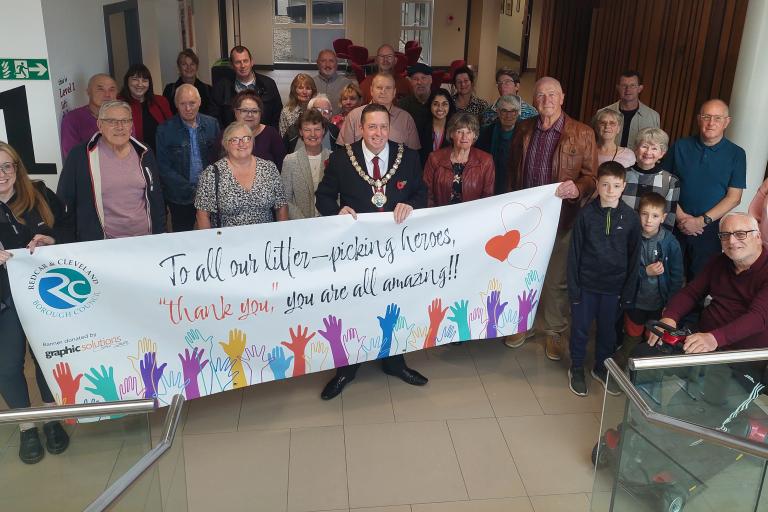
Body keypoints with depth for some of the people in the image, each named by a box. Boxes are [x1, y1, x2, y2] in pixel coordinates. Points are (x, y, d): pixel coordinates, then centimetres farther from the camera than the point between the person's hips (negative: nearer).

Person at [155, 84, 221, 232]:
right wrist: (191, 190, -14)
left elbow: (221, 157, 8)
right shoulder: (165, 130, -6)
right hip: (180, 198, -2)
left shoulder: (212, 124, 3)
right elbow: (164, 168, -7)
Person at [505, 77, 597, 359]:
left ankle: (554, 332, 27)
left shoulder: (582, 134, -7)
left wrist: (577, 188, -27)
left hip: (560, 218, -3)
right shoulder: (523, 129, 4)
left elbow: (592, 176, -6)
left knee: (556, 280, 8)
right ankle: (523, 324, 35)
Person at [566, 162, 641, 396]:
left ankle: (602, 368, 35)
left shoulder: (631, 218, -5)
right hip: (586, 284, -1)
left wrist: (629, 291, 0)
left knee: (608, 329, 15)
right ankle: (576, 369, 28)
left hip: (614, 286, 1)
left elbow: (633, 257, 1)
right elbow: (574, 253, -5)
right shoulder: (586, 214, -8)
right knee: (580, 329, 9)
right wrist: (573, 287, -7)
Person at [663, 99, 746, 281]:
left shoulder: (736, 154, 0)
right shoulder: (680, 147, 3)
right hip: (675, 225, 1)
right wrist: (680, 216, -9)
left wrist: (702, 221, -13)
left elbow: (734, 197, -4)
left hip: (710, 229, -1)